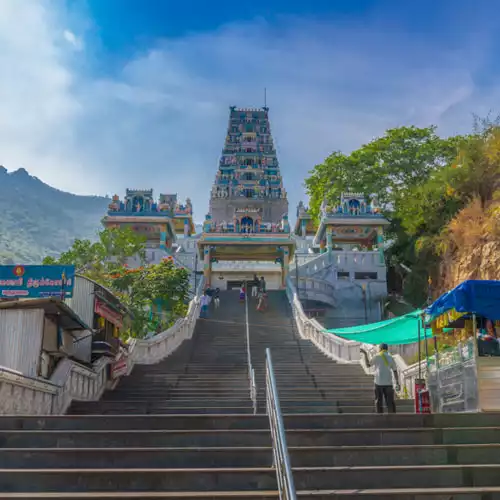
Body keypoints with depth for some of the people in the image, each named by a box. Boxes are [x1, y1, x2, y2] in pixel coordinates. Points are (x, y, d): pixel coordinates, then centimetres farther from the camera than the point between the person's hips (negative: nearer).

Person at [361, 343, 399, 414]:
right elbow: (395, 371, 5)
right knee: (390, 401, 5)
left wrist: (365, 354, 15)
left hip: (379, 382, -2)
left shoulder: (377, 357, -2)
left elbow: (368, 364, 6)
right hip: (388, 383, 2)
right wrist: (397, 383, 8)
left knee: (379, 401, 4)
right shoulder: (391, 358, 7)